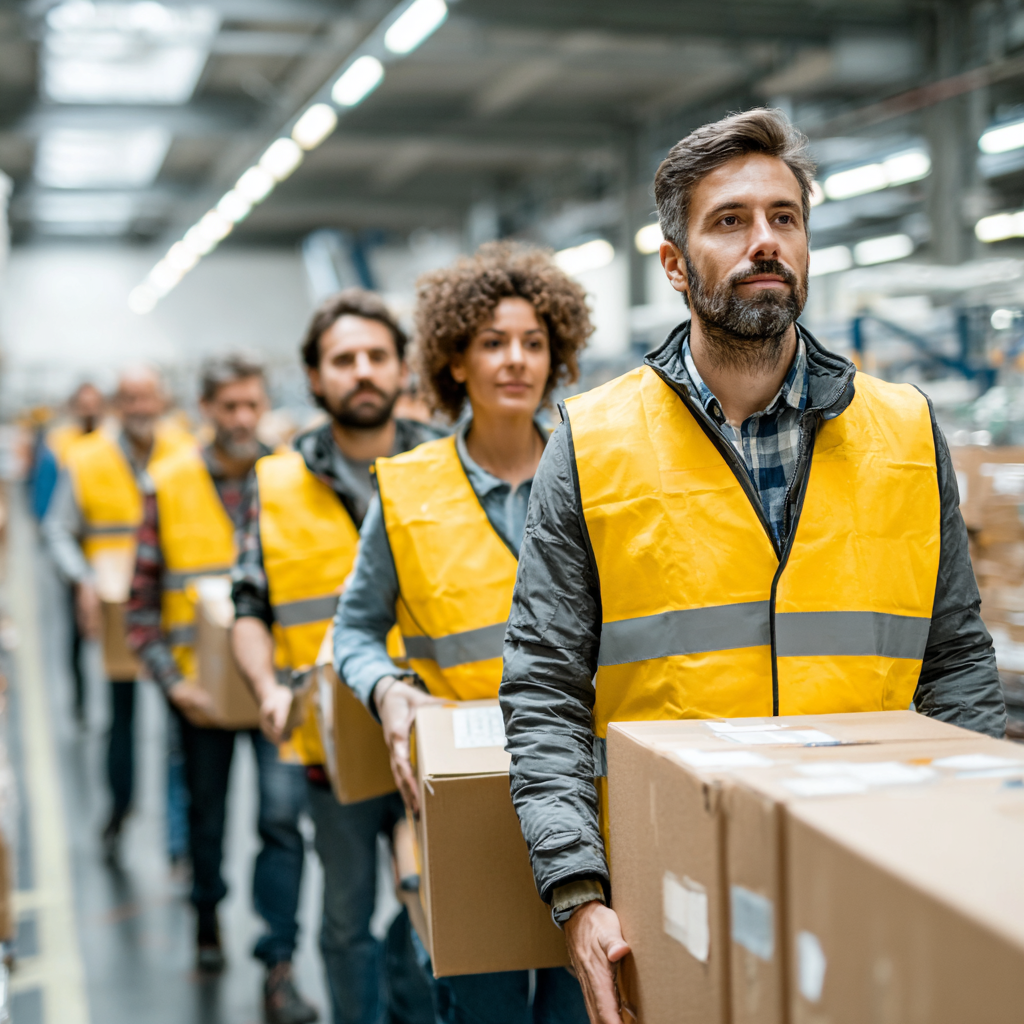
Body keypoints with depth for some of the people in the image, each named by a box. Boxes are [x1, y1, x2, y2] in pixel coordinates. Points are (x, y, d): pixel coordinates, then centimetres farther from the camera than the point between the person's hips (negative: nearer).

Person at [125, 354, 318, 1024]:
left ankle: (279, 962, -2)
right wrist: (172, 680, -11)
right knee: (206, 813, 18)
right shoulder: (169, 486, -4)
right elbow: (143, 603, -2)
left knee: (283, 811, -13)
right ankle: (208, 909, 46)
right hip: (202, 684, 1)